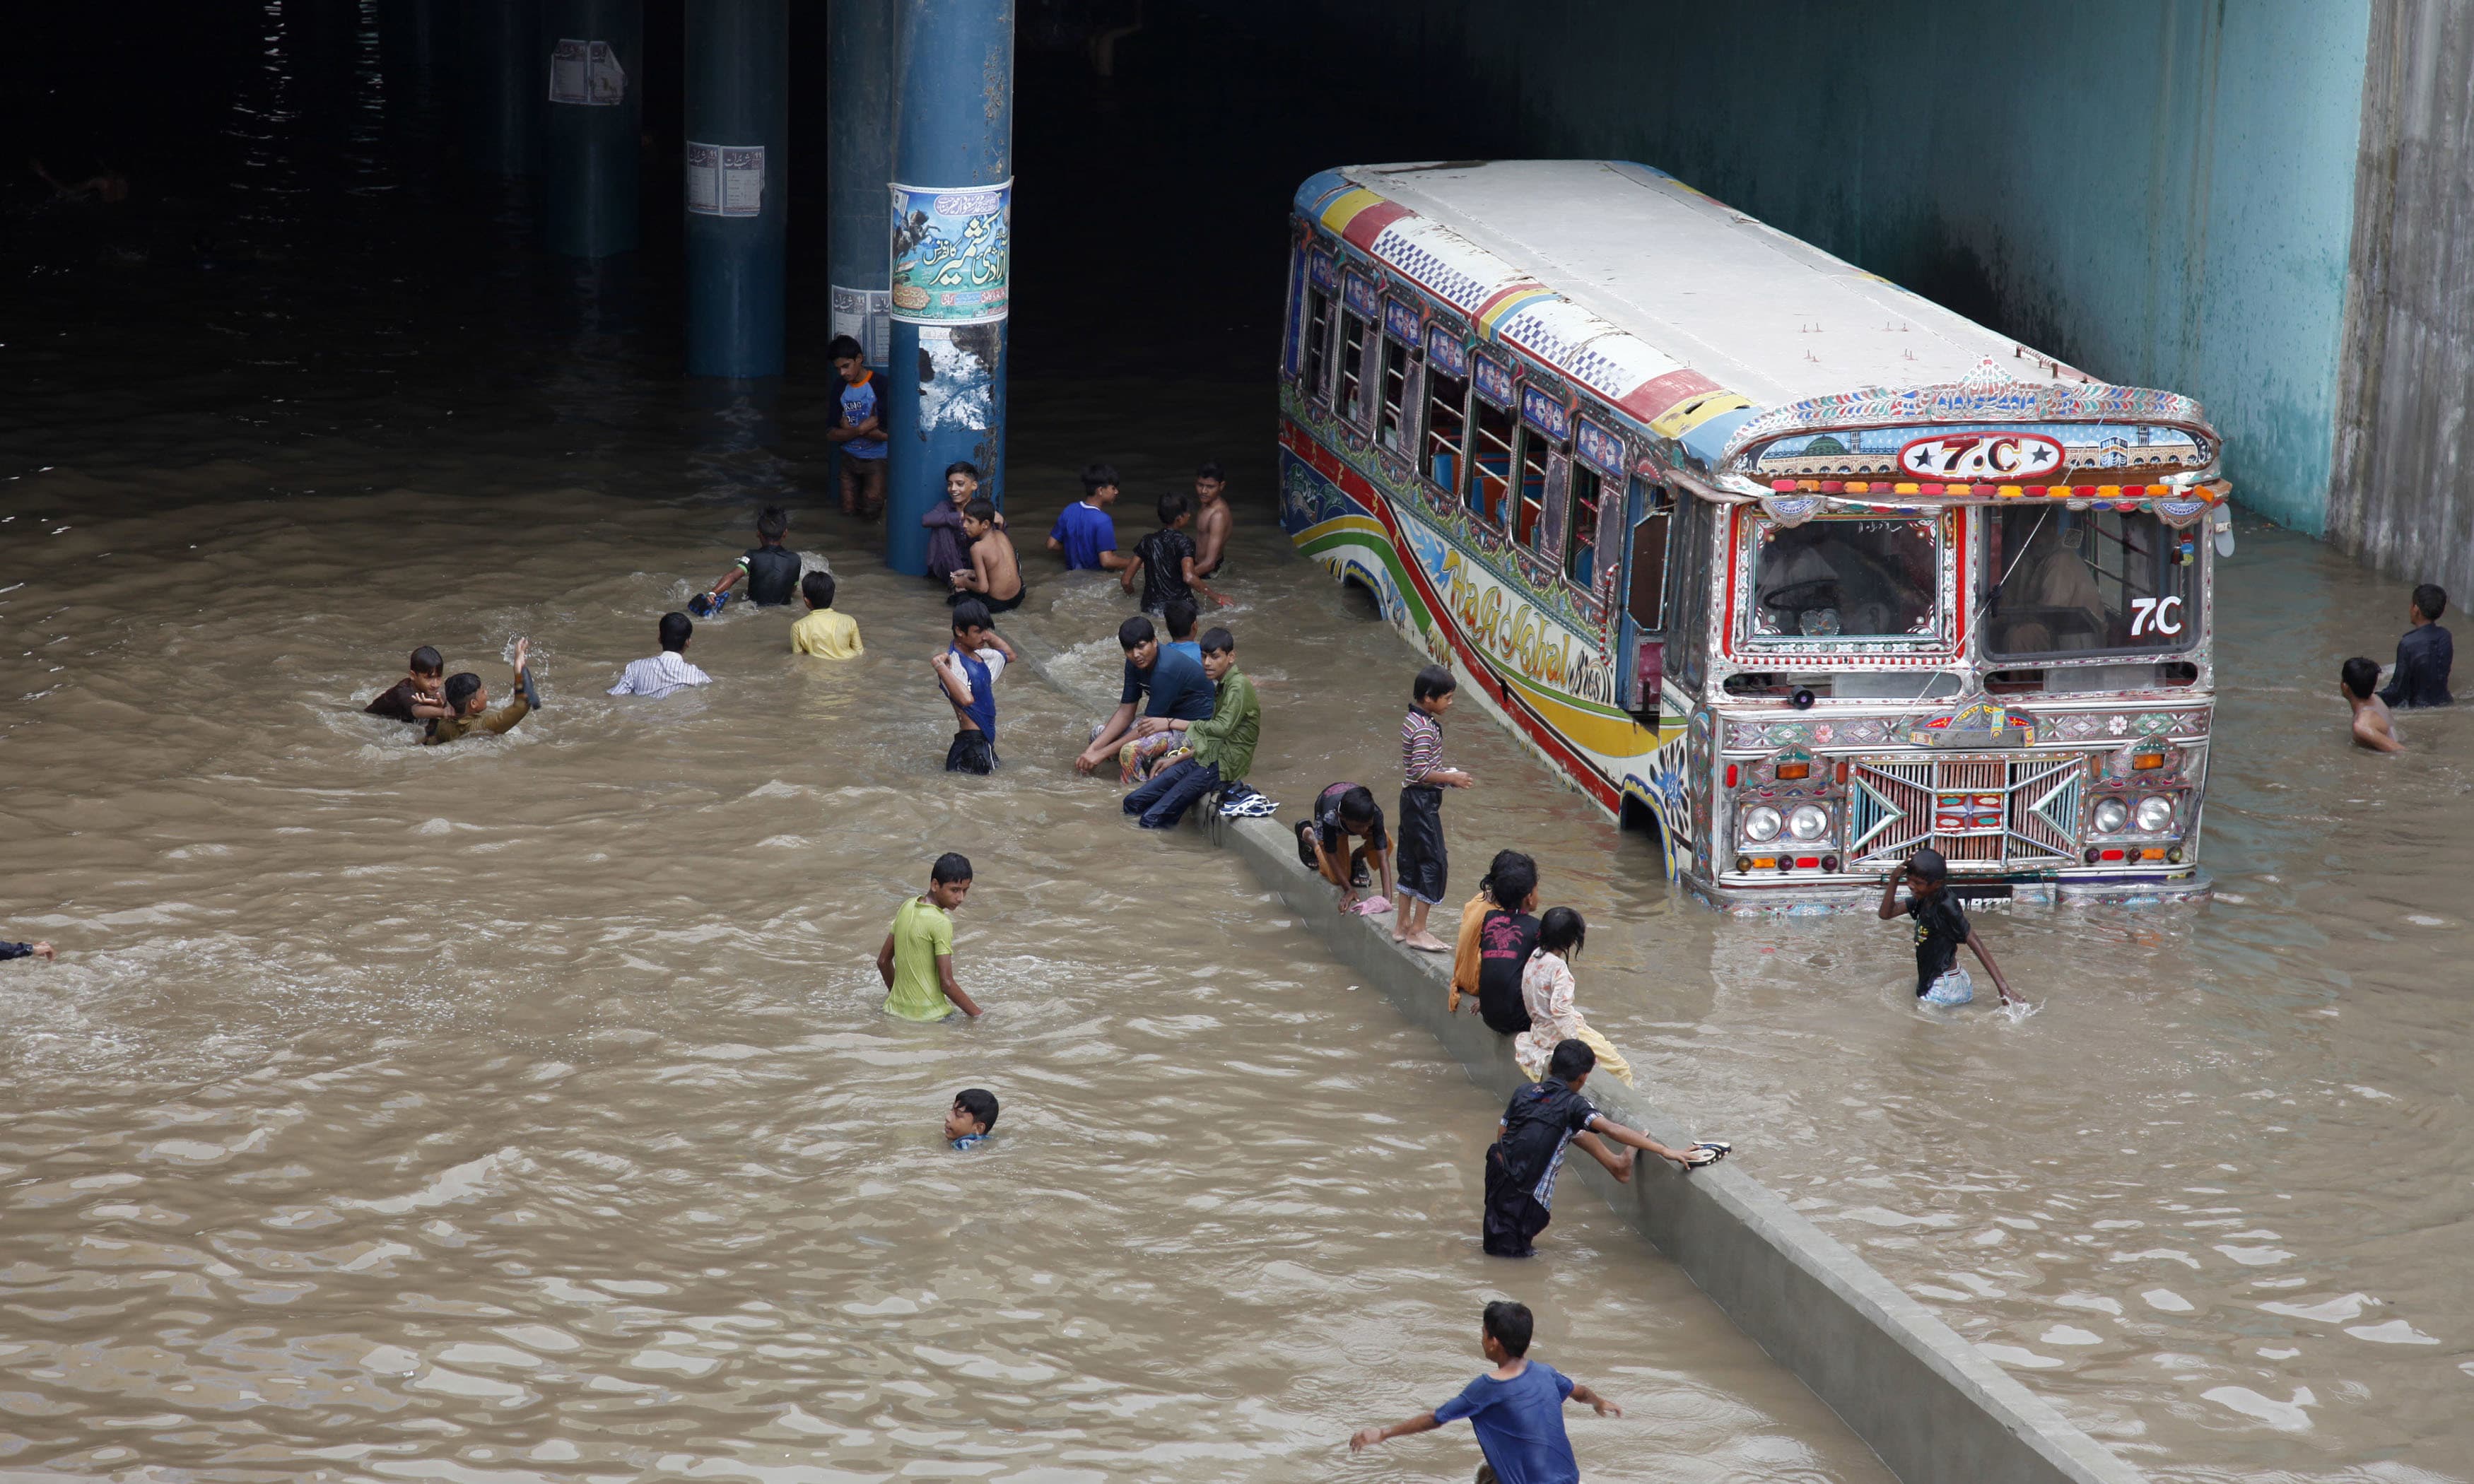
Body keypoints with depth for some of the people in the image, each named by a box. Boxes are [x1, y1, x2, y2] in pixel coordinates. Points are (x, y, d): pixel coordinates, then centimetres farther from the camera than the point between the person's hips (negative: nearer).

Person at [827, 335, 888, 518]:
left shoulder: (880, 385, -16)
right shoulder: (841, 389, 0)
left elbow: (885, 434, -22)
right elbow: (830, 436, -5)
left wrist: (849, 429, -14)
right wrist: (859, 430, -24)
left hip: (877, 459, -5)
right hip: (850, 459, 5)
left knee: (870, 512, -13)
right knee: (848, 510, 4)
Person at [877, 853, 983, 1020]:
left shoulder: (908, 907, 10)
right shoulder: (941, 923, -14)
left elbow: (883, 961, 18)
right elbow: (946, 983, -16)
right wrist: (978, 1014, -7)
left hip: (896, 1008, 8)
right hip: (929, 1016, -8)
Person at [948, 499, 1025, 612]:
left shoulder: (978, 548, -20)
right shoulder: (1001, 535, 1)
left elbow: (983, 588, -20)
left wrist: (965, 583, -1)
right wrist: (970, 574, 17)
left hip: (995, 604, -6)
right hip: (1018, 598, 6)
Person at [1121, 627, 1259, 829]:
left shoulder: (1239, 686, -14)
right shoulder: (1222, 685, 18)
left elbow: (1223, 728, -29)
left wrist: (1172, 723, -28)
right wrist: (1178, 759, 17)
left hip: (1222, 766, -10)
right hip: (1207, 759, 10)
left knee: (1152, 819, -18)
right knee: (1134, 802, 3)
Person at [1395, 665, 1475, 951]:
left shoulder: (1412, 721, 10)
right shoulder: (1425, 729, -21)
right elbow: (1422, 773, -24)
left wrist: (1446, 775, 11)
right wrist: (1451, 779, -13)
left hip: (1412, 800, 10)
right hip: (1423, 801, -10)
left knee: (1411, 860, 16)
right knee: (1435, 863, -5)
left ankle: (1402, 924, 23)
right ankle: (1417, 931, -3)